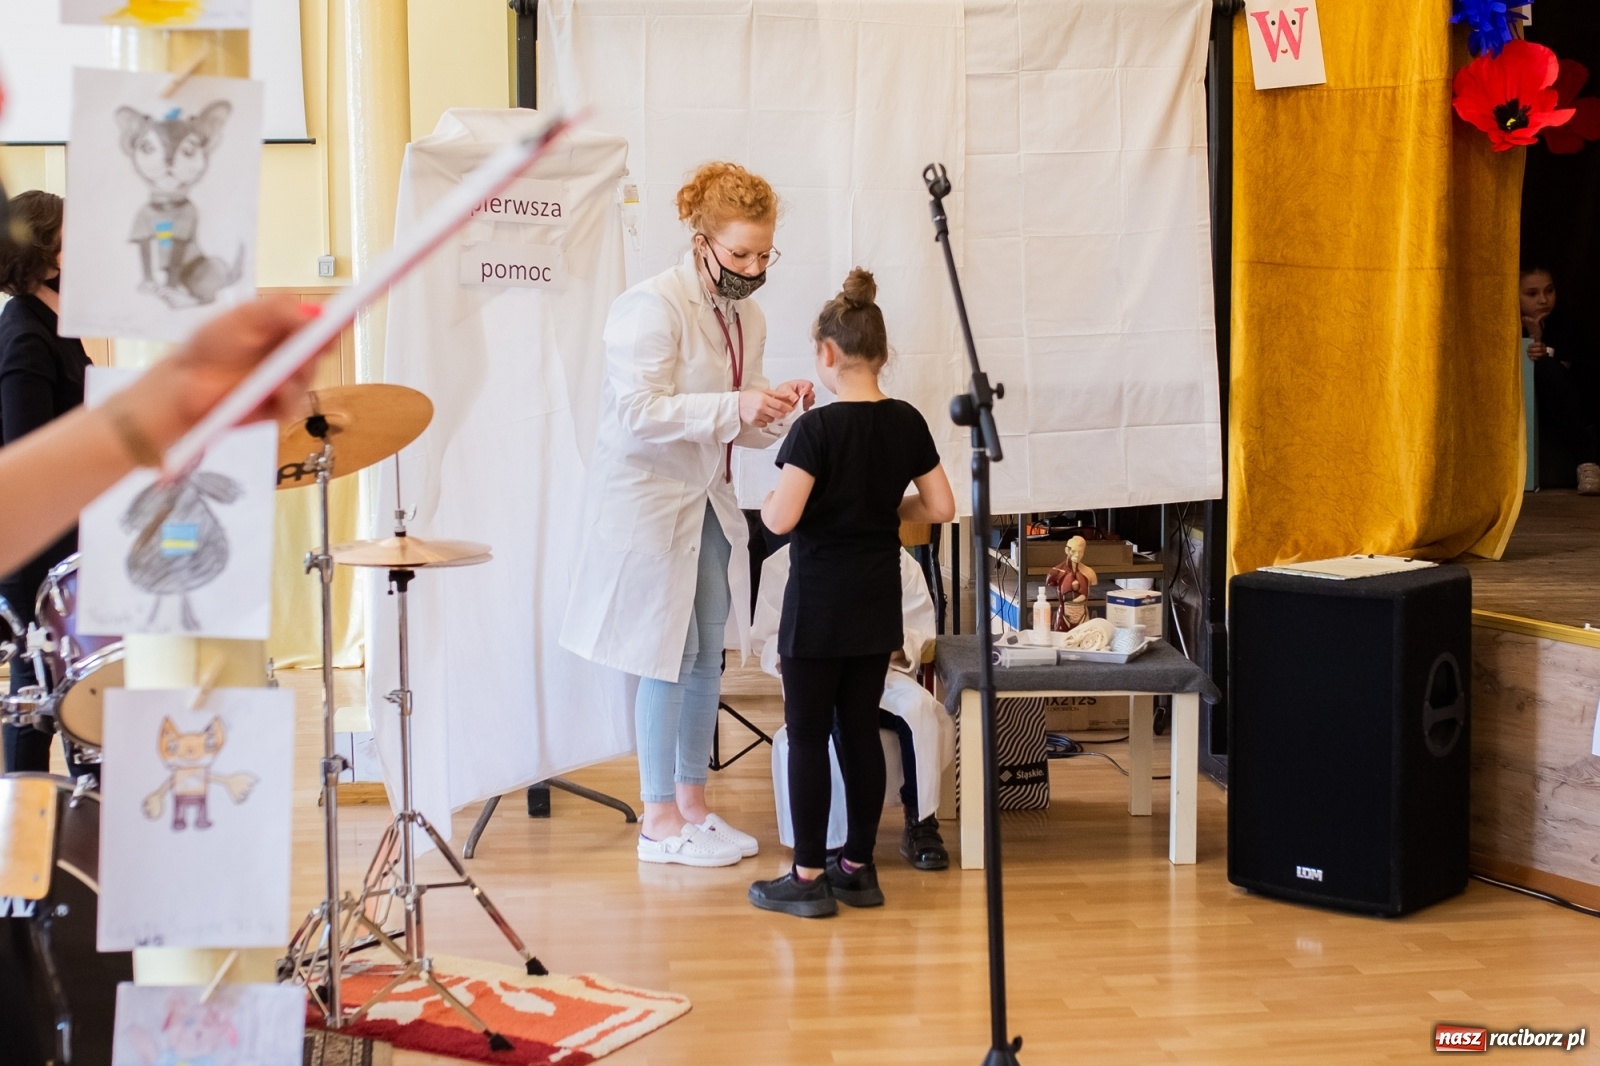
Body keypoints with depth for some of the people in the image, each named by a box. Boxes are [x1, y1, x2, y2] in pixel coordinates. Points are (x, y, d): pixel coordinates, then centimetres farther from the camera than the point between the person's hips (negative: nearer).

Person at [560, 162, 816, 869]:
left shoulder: (745, 316, 11)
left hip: (710, 505, 8)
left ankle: (692, 801, 23)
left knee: (708, 654, 11)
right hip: (651, 504, -8)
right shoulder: (653, 307, -15)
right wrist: (734, 407, -30)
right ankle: (659, 820, 6)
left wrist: (775, 411, -5)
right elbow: (638, 412, -24)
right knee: (670, 657, -4)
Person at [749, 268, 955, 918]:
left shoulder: (818, 429, -17)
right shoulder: (908, 424, 1)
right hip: (878, 606, 6)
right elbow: (940, 506, 5)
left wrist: (767, 499, -1)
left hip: (818, 607, -6)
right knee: (861, 730, 13)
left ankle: (809, 877, 8)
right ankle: (859, 867, 20)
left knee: (808, 735, 3)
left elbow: (780, 519, -23)